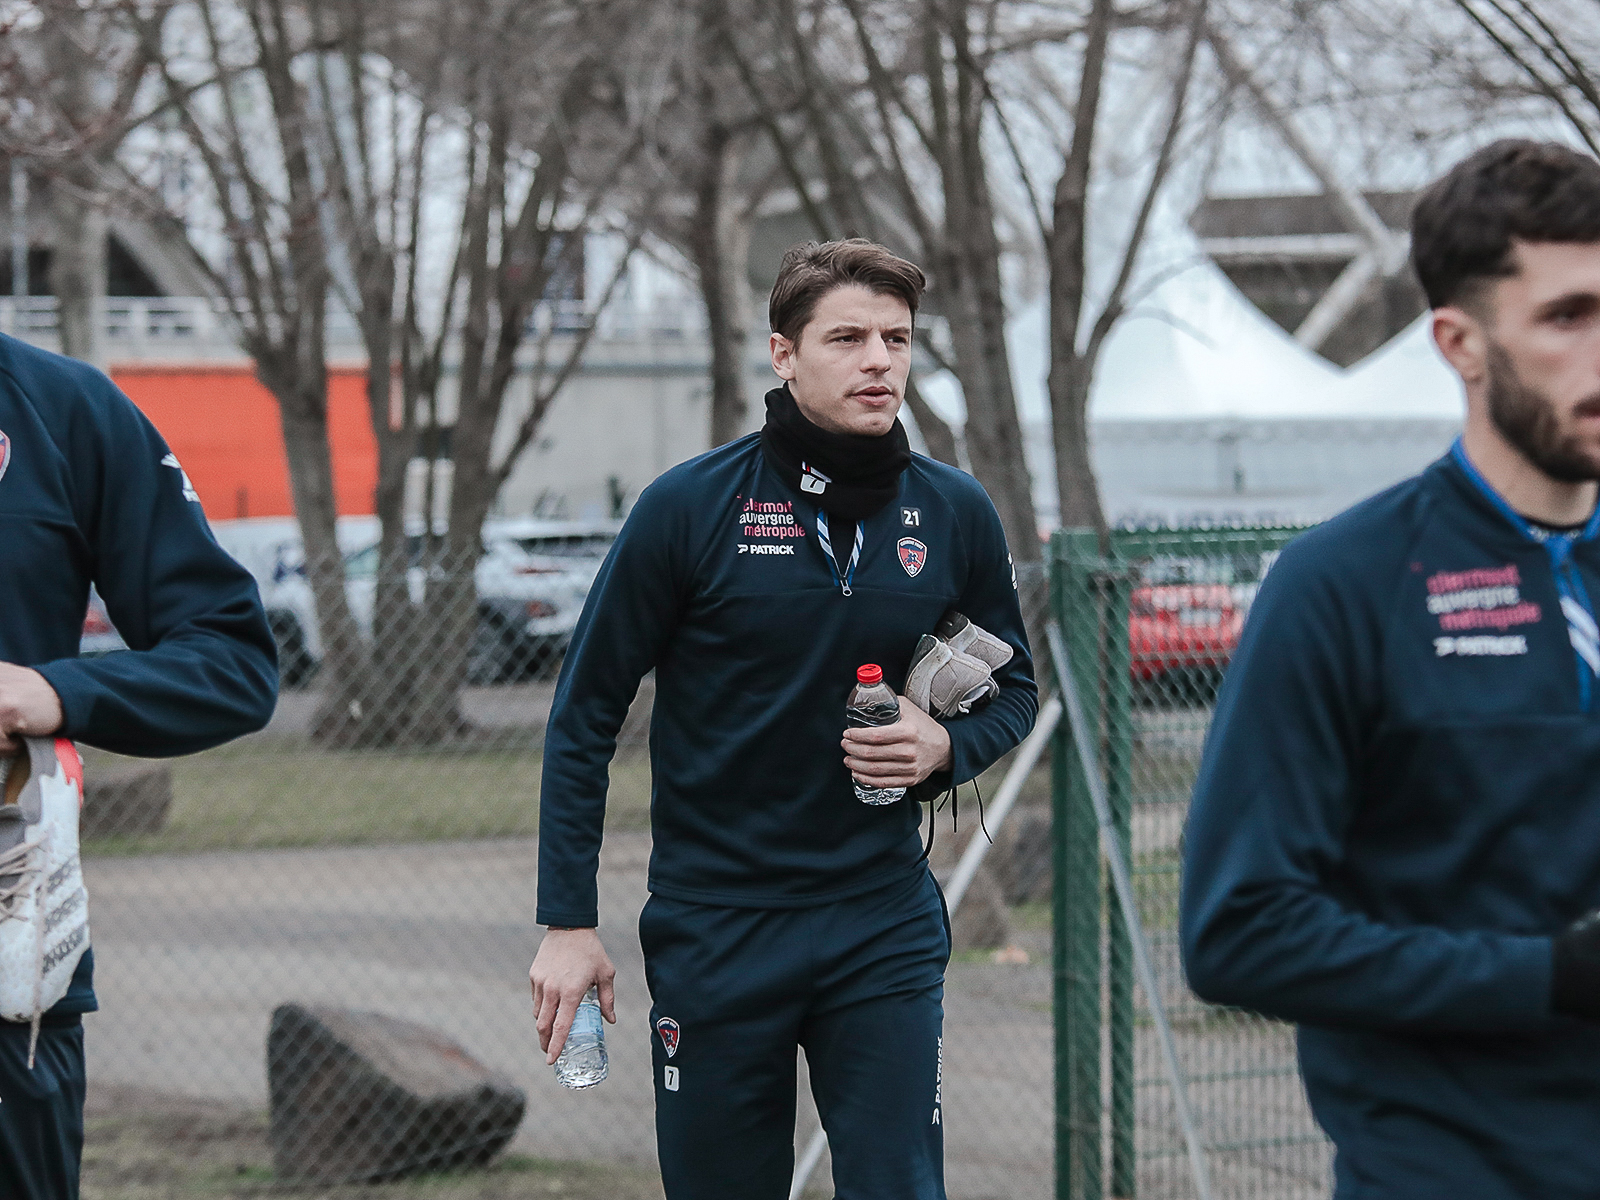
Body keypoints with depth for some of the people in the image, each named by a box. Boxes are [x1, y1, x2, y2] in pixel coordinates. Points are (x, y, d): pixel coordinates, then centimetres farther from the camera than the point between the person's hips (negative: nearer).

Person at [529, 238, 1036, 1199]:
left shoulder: (957, 515, 2)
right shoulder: (690, 507, -7)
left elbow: (1014, 688, 16)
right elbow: (585, 714, -2)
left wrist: (947, 746, -8)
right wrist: (569, 920, -6)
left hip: (885, 929, 2)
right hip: (714, 930, -1)